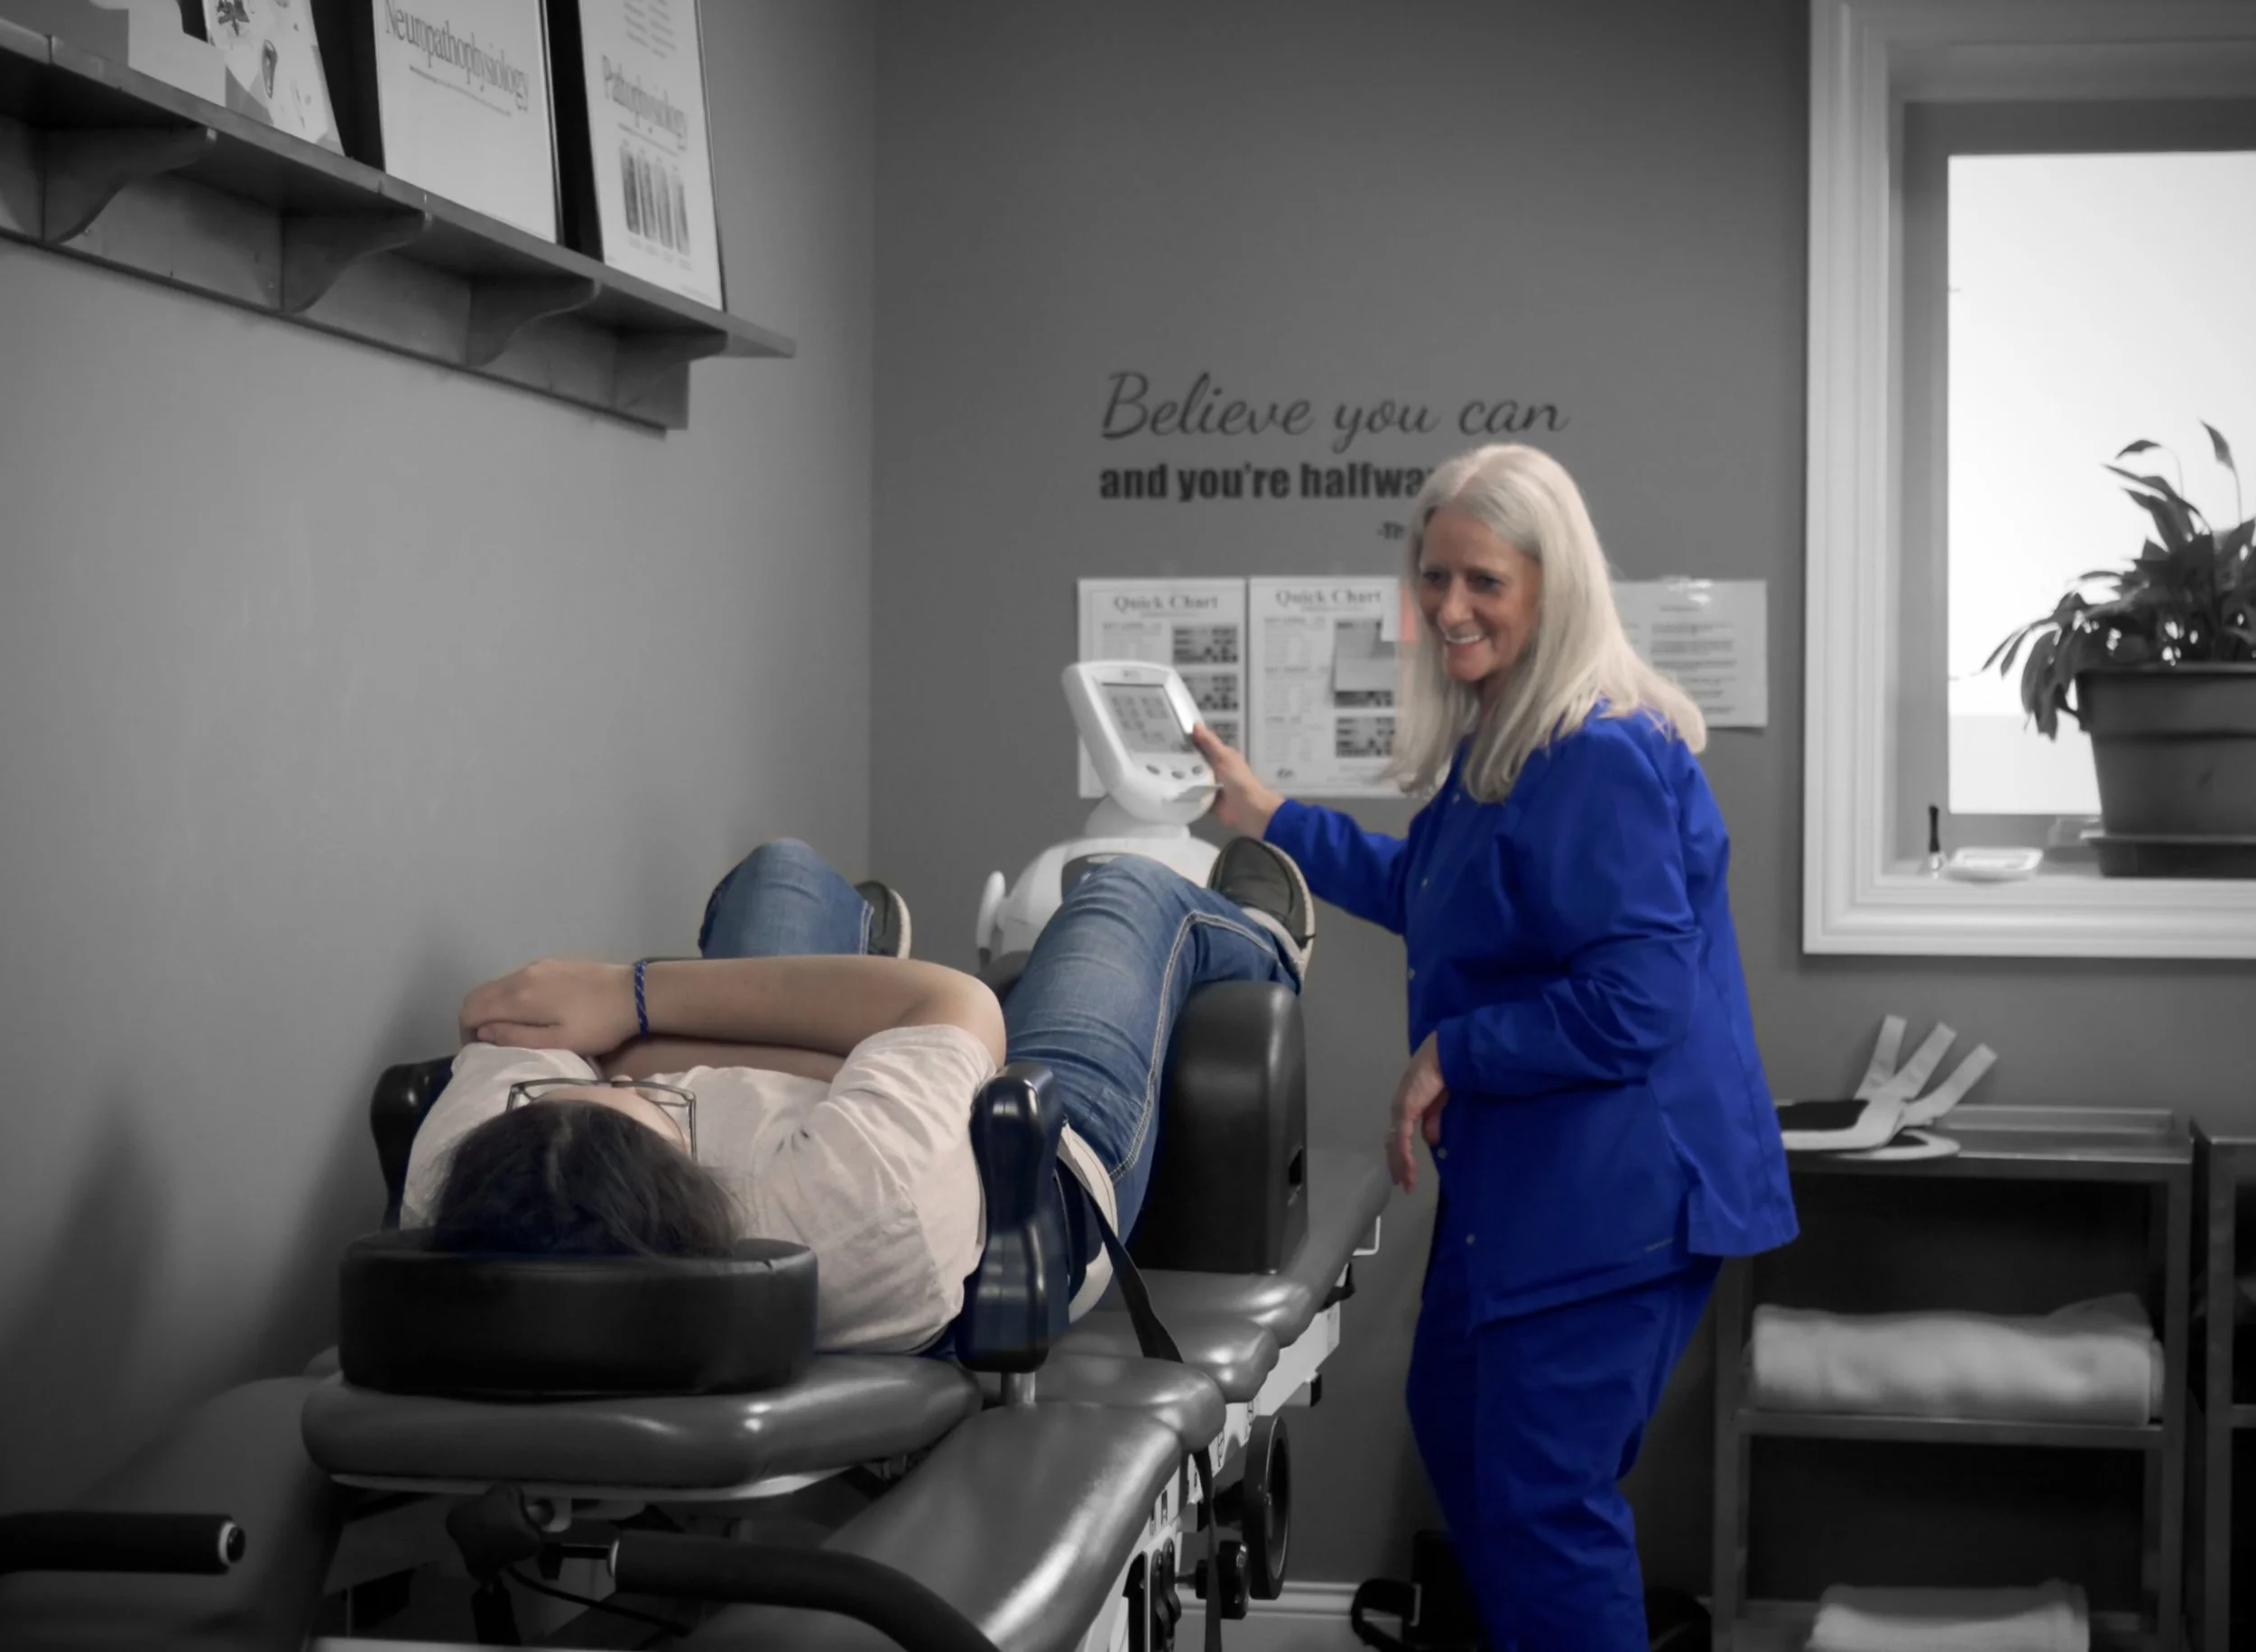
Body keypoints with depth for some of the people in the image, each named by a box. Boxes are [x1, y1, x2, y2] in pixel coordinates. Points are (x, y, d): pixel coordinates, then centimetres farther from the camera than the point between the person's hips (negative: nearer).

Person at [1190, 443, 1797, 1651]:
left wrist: (1449, 1058, -18)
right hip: (1522, 1174, 11)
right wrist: (1270, 818, 25)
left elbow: (1635, 1002, -27)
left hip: (1612, 1185, -11)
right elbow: (1431, 897, 28)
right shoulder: (1491, 740, 11)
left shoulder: (1597, 760, -23)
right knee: (1454, 1418, 25)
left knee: (1542, 1493, -6)